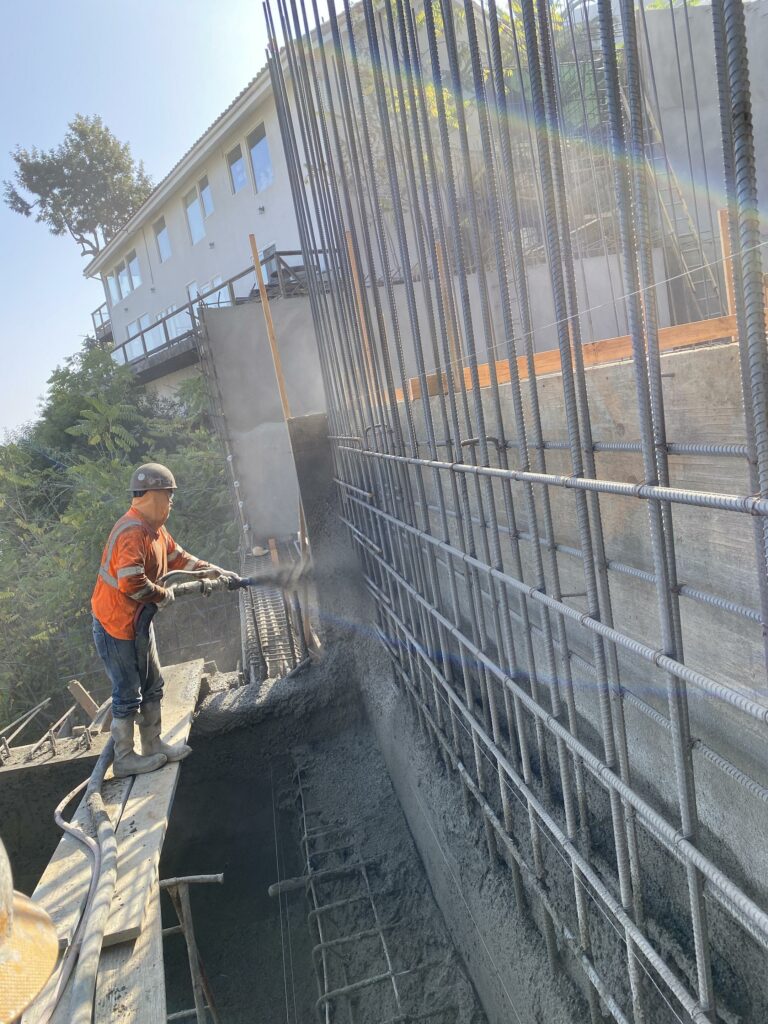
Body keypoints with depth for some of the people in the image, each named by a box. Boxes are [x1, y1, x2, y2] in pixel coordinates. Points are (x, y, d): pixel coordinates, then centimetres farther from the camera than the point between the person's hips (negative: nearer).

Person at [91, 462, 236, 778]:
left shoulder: (155, 529, 5)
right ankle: (124, 759, 20)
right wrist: (164, 595, -19)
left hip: (138, 622, 10)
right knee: (128, 694, 4)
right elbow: (131, 583, -35)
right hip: (116, 625, -10)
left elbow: (179, 558, 16)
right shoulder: (132, 532, -27)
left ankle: (153, 746, 32)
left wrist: (216, 572, 9)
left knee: (152, 687, 18)